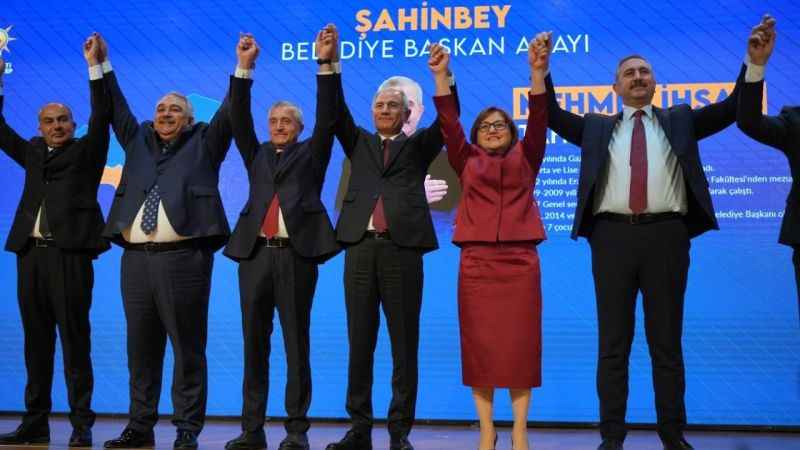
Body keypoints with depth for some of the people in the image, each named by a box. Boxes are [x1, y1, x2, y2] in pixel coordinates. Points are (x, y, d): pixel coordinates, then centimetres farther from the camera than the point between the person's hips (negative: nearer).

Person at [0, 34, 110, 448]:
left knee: (74, 341, -4)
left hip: (69, 254, -5)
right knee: (36, 343, 8)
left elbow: (101, 116, -5)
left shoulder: (85, 150, 7)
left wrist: (95, 65, -10)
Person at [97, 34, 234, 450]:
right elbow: (116, 109, 25)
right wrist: (101, 65, 22)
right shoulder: (139, 140, 20)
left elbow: (229, 112, 2)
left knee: (188, 348, -2)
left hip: (184, 257, -4)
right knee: (141, 348, 8)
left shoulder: (204, 144, 10)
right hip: (136, 258, 4)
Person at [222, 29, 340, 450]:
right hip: (256, 253, 3)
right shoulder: (257, 155, 21)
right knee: (254, 345, 5)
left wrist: (326, 63, -7)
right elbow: (239, 119, 11)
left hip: (296, 254, -3)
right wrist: (244, 67, 2)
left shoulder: (311, 152, 13)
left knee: (296, 345, -1)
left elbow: (327, 116, 2)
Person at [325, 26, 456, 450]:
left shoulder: (418, 146, 15)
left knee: (404, 346, 0)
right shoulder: (359, 143, 20)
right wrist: (331, 66, -3)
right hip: (361, 247, 2)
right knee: (359, 344, 4)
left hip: (402, 249, -2)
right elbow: (337, 113, 8)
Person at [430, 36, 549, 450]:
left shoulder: (525, 160, 14)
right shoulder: (467, 162, 14)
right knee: (479, 345, 0)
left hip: (520, 259, 0)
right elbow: (449, 123, 3)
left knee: (520, 344, 0)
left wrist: (537, 72, -13)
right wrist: (441, 76, -8)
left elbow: (538, 121, 0)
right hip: (476, 260, 1)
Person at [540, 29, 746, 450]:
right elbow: (551, 115, 10)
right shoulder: (596, 127, 17)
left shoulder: (680, 120, 17)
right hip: (613, 235, 0)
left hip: (666, 234, 0)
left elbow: (733, 109, 9)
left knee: (667, 342, 6)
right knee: (613, 343, 3)